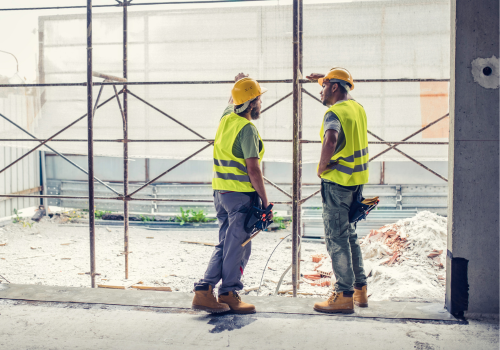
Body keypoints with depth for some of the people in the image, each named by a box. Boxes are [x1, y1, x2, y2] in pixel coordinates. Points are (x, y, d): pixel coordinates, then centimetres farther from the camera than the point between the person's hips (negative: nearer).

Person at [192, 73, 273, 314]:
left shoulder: (226, 118, 8)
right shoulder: (247, 129, -16)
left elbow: (233, 102, 35)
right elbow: (253, 170, -19)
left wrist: (239, 84, 47)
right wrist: (265, 201, -14)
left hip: (220, 192, 9)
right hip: (241, 194, -9)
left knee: (225, 245, 14)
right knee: (238, 246, 3)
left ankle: (204, 291, 11)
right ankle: (228, 295, 12)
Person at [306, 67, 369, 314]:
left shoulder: (334, 113, -16)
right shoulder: (357, 107, 11)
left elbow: (330, 140, -37)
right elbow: (346, 95, 37)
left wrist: (322, 166, -22)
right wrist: (324, 79, 41)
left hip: (337, 182, -9)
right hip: (356, 181, 9)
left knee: (336, 238, -3)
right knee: (349, 235, 18)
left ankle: (344, 296, 2)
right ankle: (359, 289, 25)